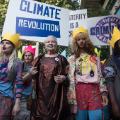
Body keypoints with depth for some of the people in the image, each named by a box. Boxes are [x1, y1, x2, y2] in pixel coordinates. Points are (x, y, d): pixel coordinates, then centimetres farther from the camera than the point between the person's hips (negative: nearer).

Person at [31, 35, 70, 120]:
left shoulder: (62, 59, 7)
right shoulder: (39, 59, 14)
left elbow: (68, 76, 7)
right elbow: (33, 75, 20)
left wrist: (64, 78, -12)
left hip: (56, 94, -1)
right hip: (41, 94, 2)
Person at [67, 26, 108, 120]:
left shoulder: (94, 57, 16)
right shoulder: (72, 58, 10)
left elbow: (100, 76, 12)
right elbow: (71, 78, 3)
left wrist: (103, 92, 4)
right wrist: (71, 94, -7)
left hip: (94, 90, 2)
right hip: (80, 90, -1)